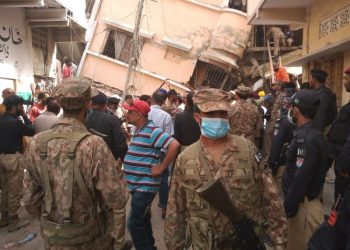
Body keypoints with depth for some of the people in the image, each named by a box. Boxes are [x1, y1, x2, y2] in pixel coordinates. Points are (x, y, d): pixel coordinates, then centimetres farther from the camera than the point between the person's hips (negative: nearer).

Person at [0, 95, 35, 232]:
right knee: (15, 191, 2)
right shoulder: (15, 122, -18)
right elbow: (32, 132, -10)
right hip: (13, 157, -8)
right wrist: (24, 116, -6)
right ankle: (13, 221, 11)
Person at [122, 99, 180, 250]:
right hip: (137, 185, 10)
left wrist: (161, 168, -23)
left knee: (134, 223, -3)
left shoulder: (152, 131, -19)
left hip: (145, 186, -9)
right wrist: (124, 161, 7)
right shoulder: (139, 131, 10)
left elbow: (174, 145, -29)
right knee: (143, 220, 21)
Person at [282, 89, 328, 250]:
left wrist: (288, 207, -20)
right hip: (306, 200, 9)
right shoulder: (310, 133, 7)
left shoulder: (305, 139, -25)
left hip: (302, 204, -9)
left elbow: (301, 179, -27)